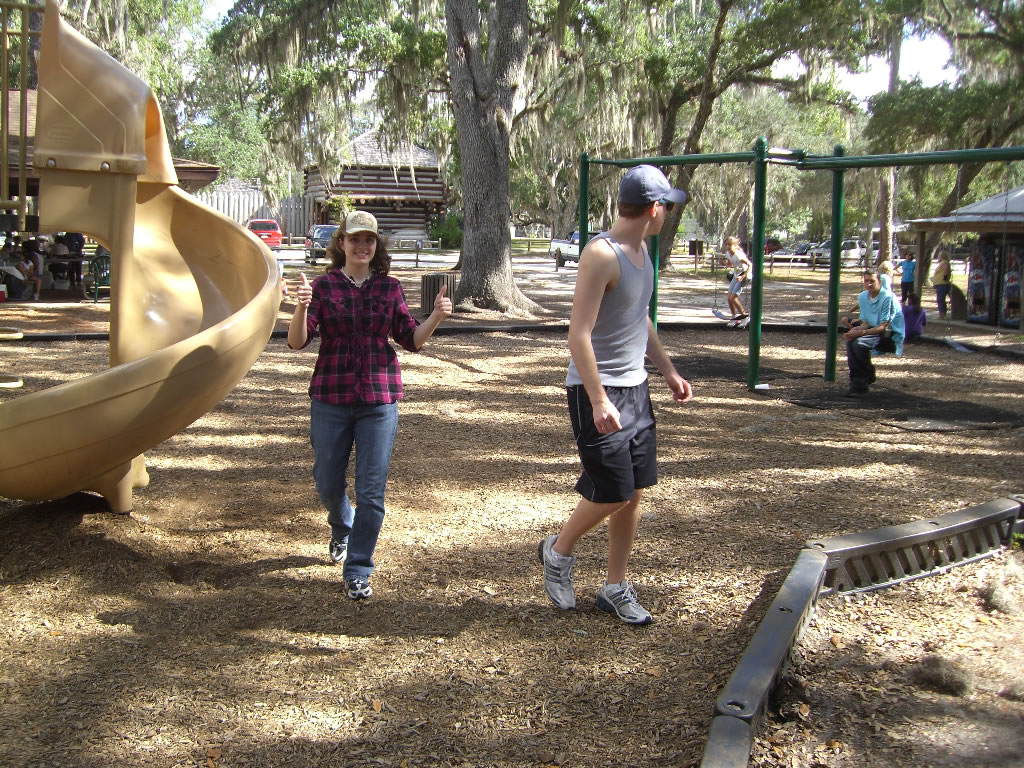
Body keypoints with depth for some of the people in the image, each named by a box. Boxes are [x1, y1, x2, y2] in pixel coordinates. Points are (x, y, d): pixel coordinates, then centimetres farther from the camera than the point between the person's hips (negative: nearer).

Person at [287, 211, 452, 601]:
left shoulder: (389, 287, 3)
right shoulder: (324, 286, -2)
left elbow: (411, 339, 6)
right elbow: (297, 341, -9)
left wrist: (436, 317, -12)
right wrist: (302, 308, -28)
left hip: (379, 397, 0)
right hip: (330, 396, 0)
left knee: (371, 491, -2)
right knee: (327, 483, 14)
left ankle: (357, 571, 11)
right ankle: (342, 529, 47)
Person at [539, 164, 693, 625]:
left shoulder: (639, 250, 10)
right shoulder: (601, 255, -19)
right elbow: (578, 335, -22)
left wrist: (668, 371, 21)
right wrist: (599, 400, -25)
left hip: (634, 387, 9)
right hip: (597, 392, -9)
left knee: (634, 492, 10)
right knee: (611, 494, -4)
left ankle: (615, 588, 22)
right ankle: (558, 552, 22)